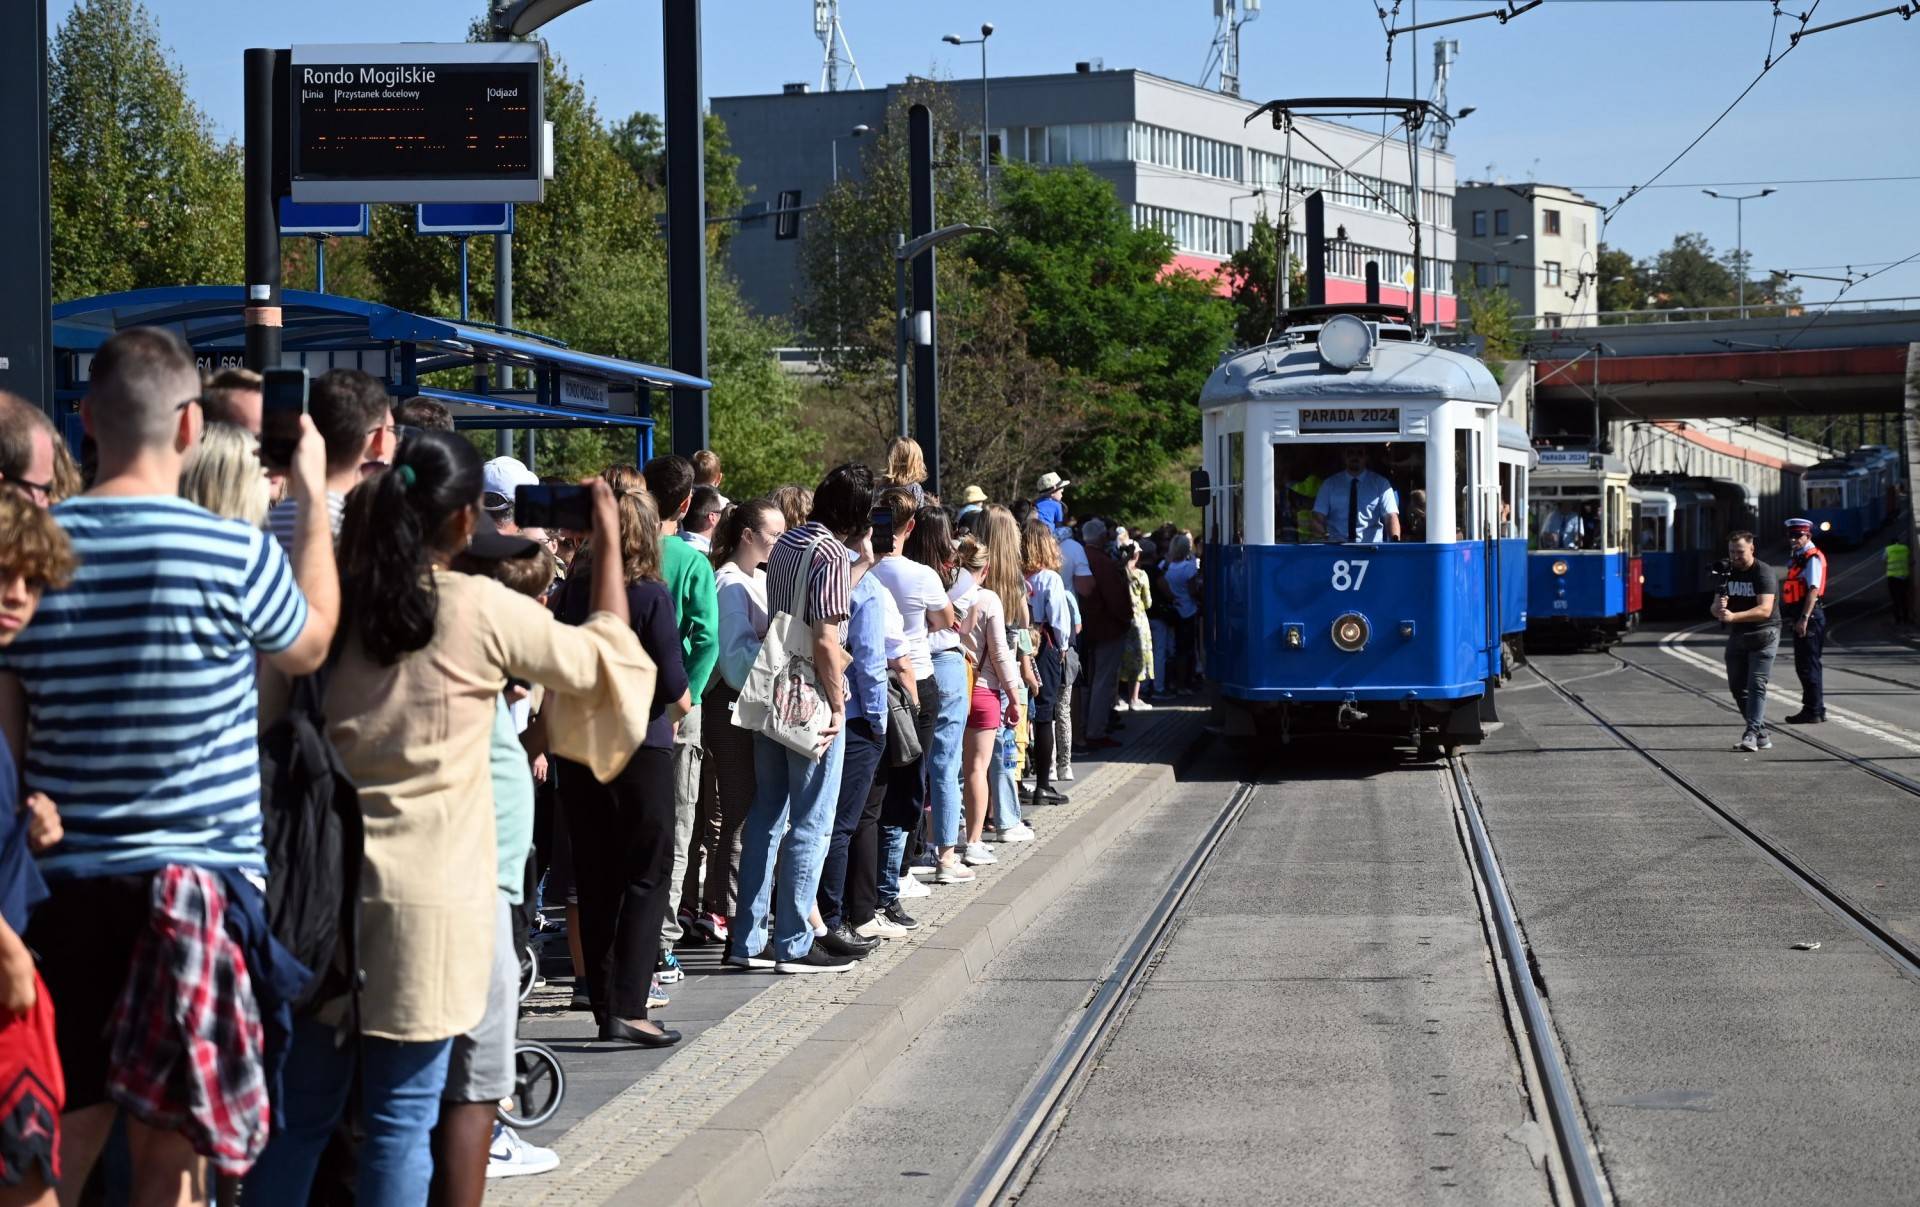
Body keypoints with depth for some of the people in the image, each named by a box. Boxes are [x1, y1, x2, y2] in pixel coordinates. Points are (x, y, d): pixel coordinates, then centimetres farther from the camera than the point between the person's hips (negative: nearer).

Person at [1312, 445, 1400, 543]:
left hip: (1371, 549, -2)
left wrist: (1395, 541, -23)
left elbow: (1391, 516, -2)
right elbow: (1318, 518, 7)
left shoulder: (1381, 483, 9)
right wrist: (1321, 538, -17)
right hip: (1336, 548, 2)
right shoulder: (1329, 484, 13)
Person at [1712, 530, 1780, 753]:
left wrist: (1733, 616, -36)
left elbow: (1765, 610, -25)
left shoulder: (1764, 573, -13)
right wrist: (1718, 607, -21)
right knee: (1737, 687, 6)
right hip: (1737, 635, 7)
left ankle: (1751, 735, -21)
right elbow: (1716, 608, 5)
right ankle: (1762, 735, 15)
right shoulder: (1728, 573, 8)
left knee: (1756, 685, -14)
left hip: (1763, 634, -7)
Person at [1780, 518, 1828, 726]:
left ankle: (1813, 712, -3)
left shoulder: (1813, 558, -12)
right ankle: (1815, 709, 21)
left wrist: (1804, 618, -25)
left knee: (1808, 665, -7)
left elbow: (1813, 590, -20)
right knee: (1804, 666, 14)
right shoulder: (1798, 558, 18)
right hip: (1800, 617, 10)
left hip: (1809, 617, -10)